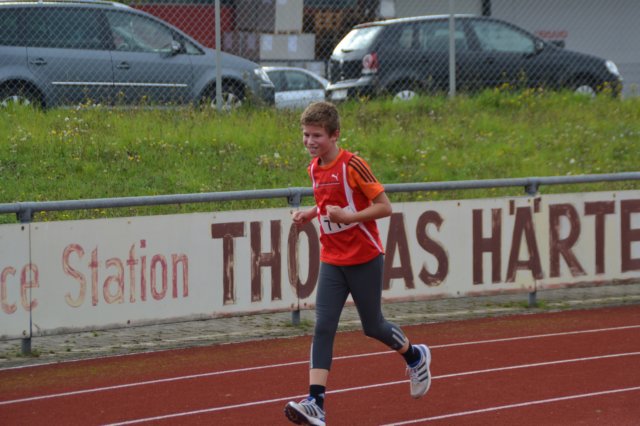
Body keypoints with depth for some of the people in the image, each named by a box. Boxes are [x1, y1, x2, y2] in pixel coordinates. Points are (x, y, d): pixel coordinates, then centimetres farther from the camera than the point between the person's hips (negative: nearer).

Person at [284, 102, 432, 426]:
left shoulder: (352, 165, -16)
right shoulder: (315, 168, 5)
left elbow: (384, 207, -14)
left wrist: (347, 216, -25)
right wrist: (310, 213, 5)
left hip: (365, 259, -5)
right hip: (332, 262, 5)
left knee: (373, 327, 9)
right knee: (323, 327, -10)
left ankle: (415, 357, 41)